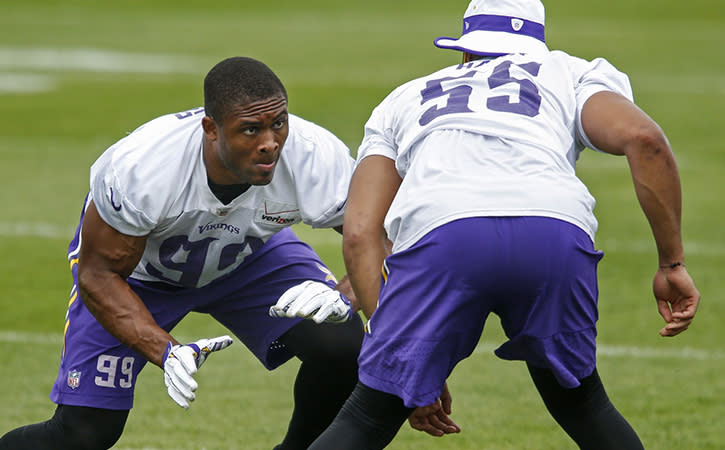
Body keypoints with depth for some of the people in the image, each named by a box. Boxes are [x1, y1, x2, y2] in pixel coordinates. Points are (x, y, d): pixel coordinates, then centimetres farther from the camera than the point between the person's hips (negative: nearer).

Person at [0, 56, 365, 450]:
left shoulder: (317, 160, -34)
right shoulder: (138, 169, -40)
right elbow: (99, 274, -25)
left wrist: (341, 297, -39)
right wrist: (167, 353, -38)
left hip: (247, 253, 3)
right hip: (134, 258, -3)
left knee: (344, 347, -20)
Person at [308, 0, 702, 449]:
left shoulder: (405, 100, 37)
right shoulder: (570, 74, 34)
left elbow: (361, 233, 23)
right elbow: (642, 139, 11)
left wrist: (413, 369, 23)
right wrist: (672, 263, 15)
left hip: (440, 231, 0)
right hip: (555, 233, 0)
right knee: (580, 406, 26)